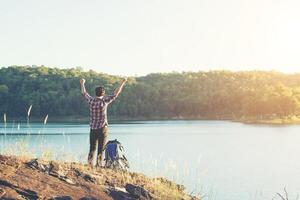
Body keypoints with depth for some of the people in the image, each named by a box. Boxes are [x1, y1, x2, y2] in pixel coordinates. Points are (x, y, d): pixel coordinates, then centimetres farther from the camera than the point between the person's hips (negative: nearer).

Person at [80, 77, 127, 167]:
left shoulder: (91, 101, 0)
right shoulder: (104, 101, -9)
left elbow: (84, 93, 18)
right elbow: (115, 93, -5)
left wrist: (82, 84, 36)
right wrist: (123, 83, 3)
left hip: (93, 129, 4)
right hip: (102, 128, -4)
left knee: (92, 147, 9)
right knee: (101, 148, 1)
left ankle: (90, 162, -1)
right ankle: (98, 164, -1)